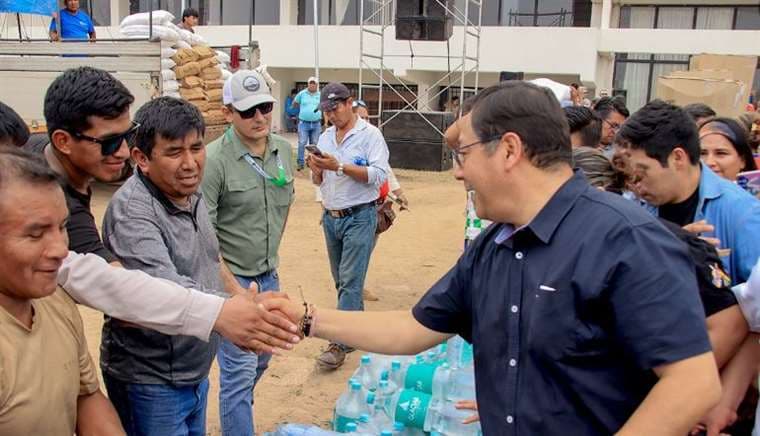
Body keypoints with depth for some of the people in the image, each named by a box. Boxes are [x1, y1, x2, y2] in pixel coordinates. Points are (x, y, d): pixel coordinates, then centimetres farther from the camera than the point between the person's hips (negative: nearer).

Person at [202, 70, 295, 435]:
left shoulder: (283, 150, 1)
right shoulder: (214, 160, -18)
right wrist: (234, 289, -19)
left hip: (269, 276, 7)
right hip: (231, 279, -7)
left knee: (261, 361, 22)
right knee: (240, 370, 0)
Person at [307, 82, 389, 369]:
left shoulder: (370, 135, -8)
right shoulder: (325, 138, 12)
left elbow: (379, 175, -18)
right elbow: (319, 182, 16)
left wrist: (339, 166, -23)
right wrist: (316, 169, -7)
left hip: (359, 218, -7)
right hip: (330, 217, 7)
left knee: (350, 281, -7)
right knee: (341, 280, 15)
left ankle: (340, 343, -3)